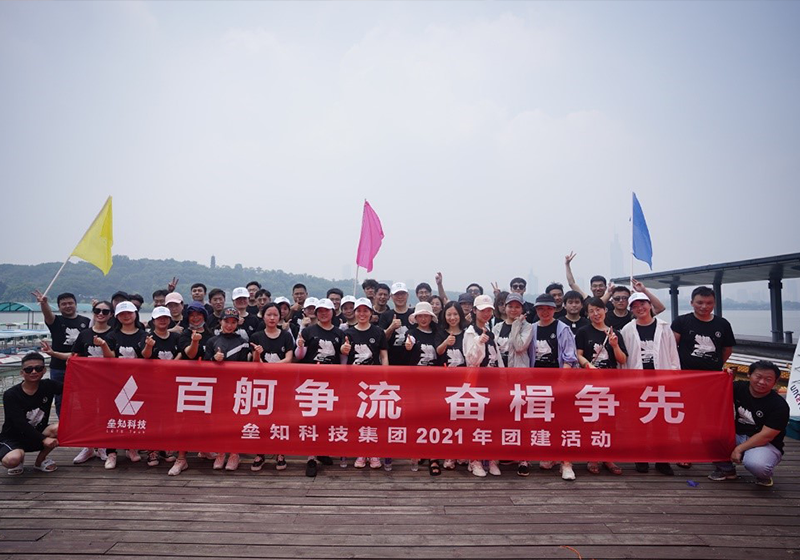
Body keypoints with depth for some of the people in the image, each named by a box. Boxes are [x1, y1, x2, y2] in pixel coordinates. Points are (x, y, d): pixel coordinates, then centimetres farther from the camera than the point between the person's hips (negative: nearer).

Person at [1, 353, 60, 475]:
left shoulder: (48, 386, -6)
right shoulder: (10, 395, -16)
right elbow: (21, 424, -21)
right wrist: (43, 439, -29)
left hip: (38, 433, 3)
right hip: (13, 438, -3)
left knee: (59, 428, -28)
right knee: (11, 460, -35)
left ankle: (40, 461, -2)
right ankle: (20, 459, 5)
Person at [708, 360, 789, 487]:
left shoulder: (779, 405, -15)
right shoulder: (739, 387, -3)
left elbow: (766, 436, -19)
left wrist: (739, 449, -21)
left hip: (766, 445, -4)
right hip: (738, 436, 5)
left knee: (756, 463, -38)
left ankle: (764, 475, 3)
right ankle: (726, 469, 2)